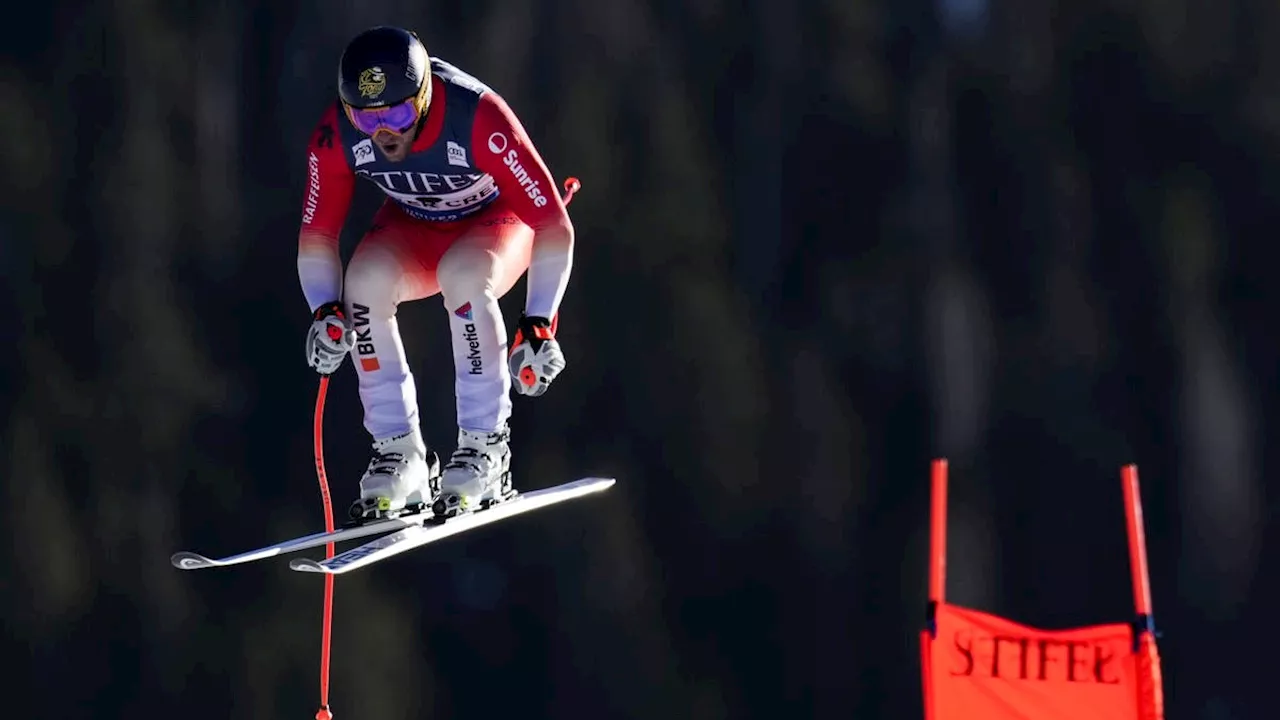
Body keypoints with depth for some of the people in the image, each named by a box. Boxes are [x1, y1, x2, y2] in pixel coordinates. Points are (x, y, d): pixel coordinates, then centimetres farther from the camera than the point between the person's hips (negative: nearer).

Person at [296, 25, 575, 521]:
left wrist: (538, 327, -38)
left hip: (497, 218, -3)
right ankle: (400, 457, -18)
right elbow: (317, 235, -11)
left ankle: (485, 448, -24)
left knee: (462, 274, -37)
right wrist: (325, 312, -29)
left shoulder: (480, 119, -36)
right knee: (366, 277, -30)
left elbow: (554, 225, -31)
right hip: (414, 228, 3)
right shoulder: (336, 136, -25)